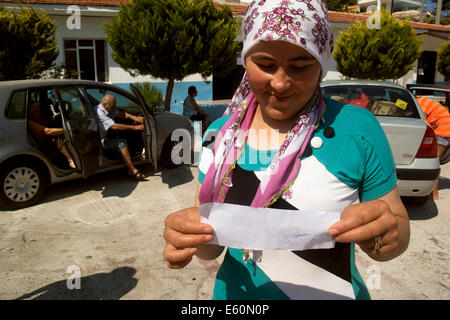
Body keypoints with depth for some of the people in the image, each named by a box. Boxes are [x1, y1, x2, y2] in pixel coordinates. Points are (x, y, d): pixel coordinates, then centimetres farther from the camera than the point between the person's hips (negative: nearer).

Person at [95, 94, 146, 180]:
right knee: (122, 143, -25)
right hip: (100, 141, -10)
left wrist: (134, 117, -23)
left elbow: (120, 114, -3)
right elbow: (114, 126, -29)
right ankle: (133, 171, -24)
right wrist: (135, 127, -30)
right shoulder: (99, 112, -23)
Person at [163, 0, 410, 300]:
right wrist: (192, 236, -24)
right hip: (236, 293, 3)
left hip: (331, 291, -2)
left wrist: (387, 234, -28)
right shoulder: (221, 133, -8)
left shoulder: (357, 129, -16)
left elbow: (400, 230, -6)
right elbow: (210, 246, -2)